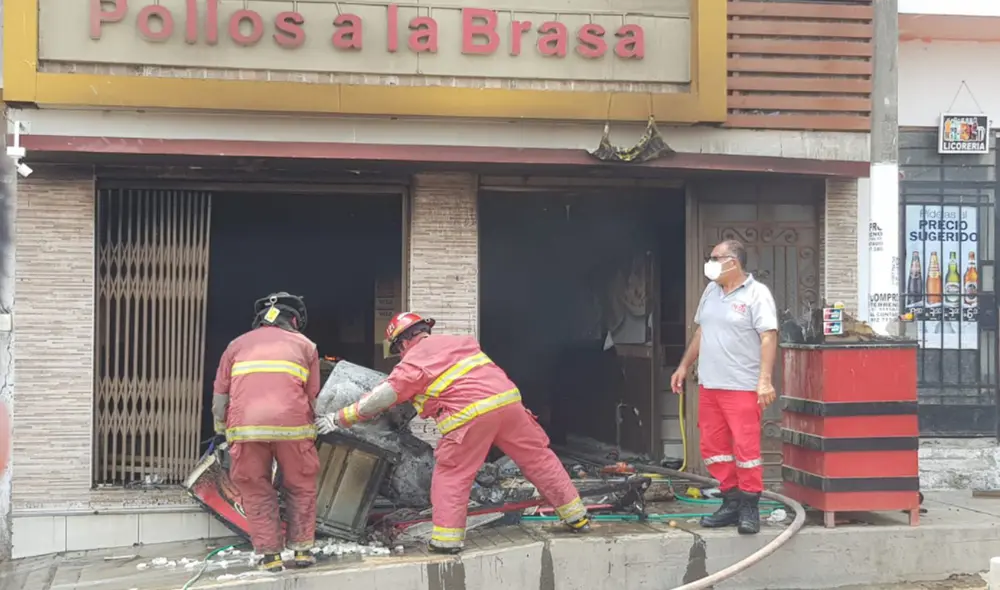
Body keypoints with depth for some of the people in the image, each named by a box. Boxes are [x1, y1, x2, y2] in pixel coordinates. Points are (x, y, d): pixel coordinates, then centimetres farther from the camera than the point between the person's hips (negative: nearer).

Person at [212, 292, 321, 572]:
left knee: (256, 491, 15)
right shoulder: (305, 345, 21)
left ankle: (270, 554, 15)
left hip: (245, 426, 1)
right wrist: (310, 428, 27)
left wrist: (222, 433, 27)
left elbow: (219, 401, 18)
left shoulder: (237, 344, 24)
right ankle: (302, 549, 19)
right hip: (291, 424, -1)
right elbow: (312, 398, 14)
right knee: (300, 488, 17)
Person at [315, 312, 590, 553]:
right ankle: (577, 517, 20)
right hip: (507, 399, 6)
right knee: (537, 458, 14)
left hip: (470, 415, -6)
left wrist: (339, 418, 18)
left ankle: (447, 538, 5)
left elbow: (378, 400, 8)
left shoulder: (412, 364, 7)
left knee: (451, 475, 9)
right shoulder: (457, 341, 24)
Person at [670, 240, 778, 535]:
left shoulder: (756, 294, -9)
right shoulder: (711, 291, 14)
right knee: (713, 447, 10)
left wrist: (765, 379, -24)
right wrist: (684, 366, 20)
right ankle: (731, 502, 20)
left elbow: (768, 337, -15)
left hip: (742, 387, -8)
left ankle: (749, 508, 5)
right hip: (709, 385, 8)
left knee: (746, 448, -5)